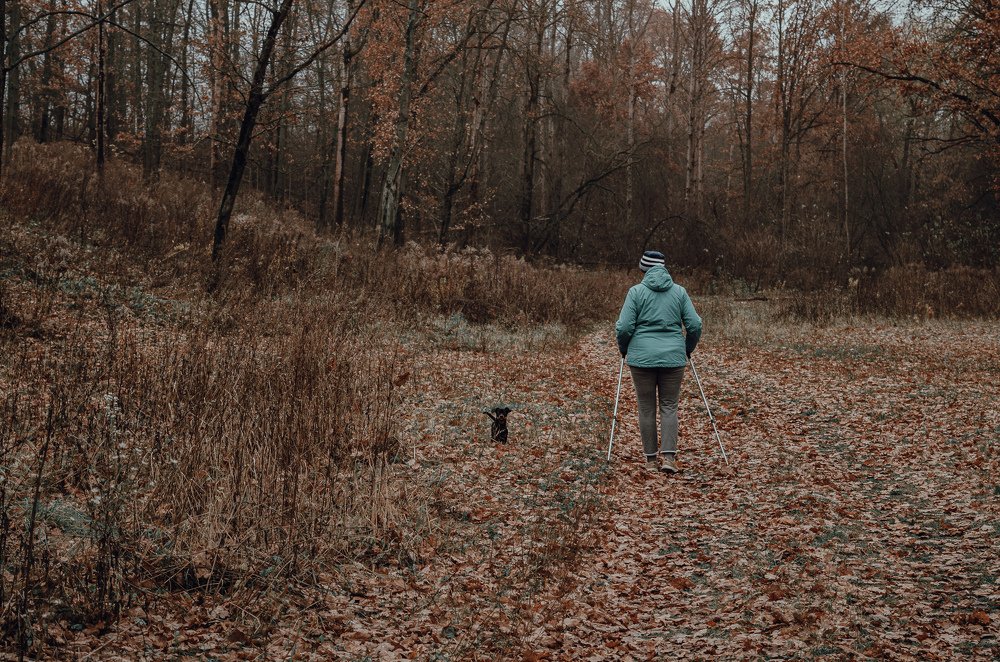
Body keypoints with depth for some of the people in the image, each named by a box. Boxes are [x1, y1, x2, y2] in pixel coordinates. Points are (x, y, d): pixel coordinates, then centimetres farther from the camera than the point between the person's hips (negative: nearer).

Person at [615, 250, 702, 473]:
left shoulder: (636, 291, -2)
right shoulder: (679, 291, 5)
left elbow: (624, 327, -7)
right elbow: (695, 325, 2)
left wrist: (623, 349, 11)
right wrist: (688, 349, 19)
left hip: (642, 356, -1)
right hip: (673, 356, 1)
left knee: (646, 408, 8)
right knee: (669, 407, 8)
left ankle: (650, 459, 14)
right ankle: (669, 457, -4)